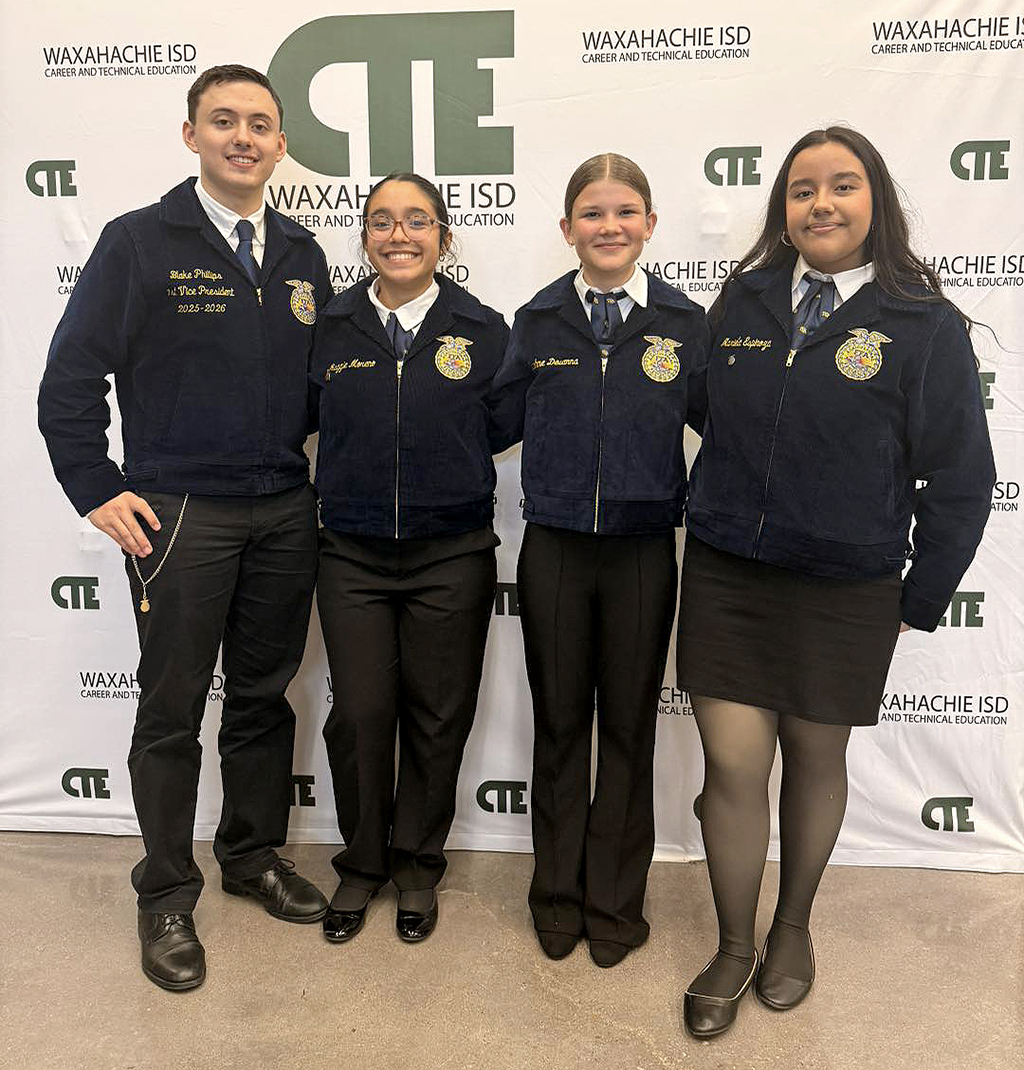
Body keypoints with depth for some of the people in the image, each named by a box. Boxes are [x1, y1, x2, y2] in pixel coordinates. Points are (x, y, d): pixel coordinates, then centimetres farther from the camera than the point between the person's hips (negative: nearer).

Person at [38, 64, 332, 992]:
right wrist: (99, 492, -8)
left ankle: (255, 855, 32)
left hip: (285, 514, 4)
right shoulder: (139, 243, -3)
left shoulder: (301, 255, 10)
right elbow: (70, 381, -3)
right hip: (179, 515, -4)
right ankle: (167, 895, 23)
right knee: (171, 713, 5)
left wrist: (321, 477, 7)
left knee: (264, 697, 14)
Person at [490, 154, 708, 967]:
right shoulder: (538, 322, 3)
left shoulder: (685, 324, 0)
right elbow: (501, 424, 7)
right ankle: (558, 898, 29)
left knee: (628, 725, 10)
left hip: (642, 551, -1)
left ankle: (615, 903, 28)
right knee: (558, 721, 11)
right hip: (554, 549, 1)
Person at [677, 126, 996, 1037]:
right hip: (726, 575, 2)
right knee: (733, 765, 3)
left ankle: (794, 927, 40)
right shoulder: (744, 300, 3)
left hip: (845, 592, -1)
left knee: (814, 759, 14)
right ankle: (733, 950, 26)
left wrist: (920, 601, -2)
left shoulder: (925, 325, -6)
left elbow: (959, 478, -3)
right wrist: (705, 525, 7)